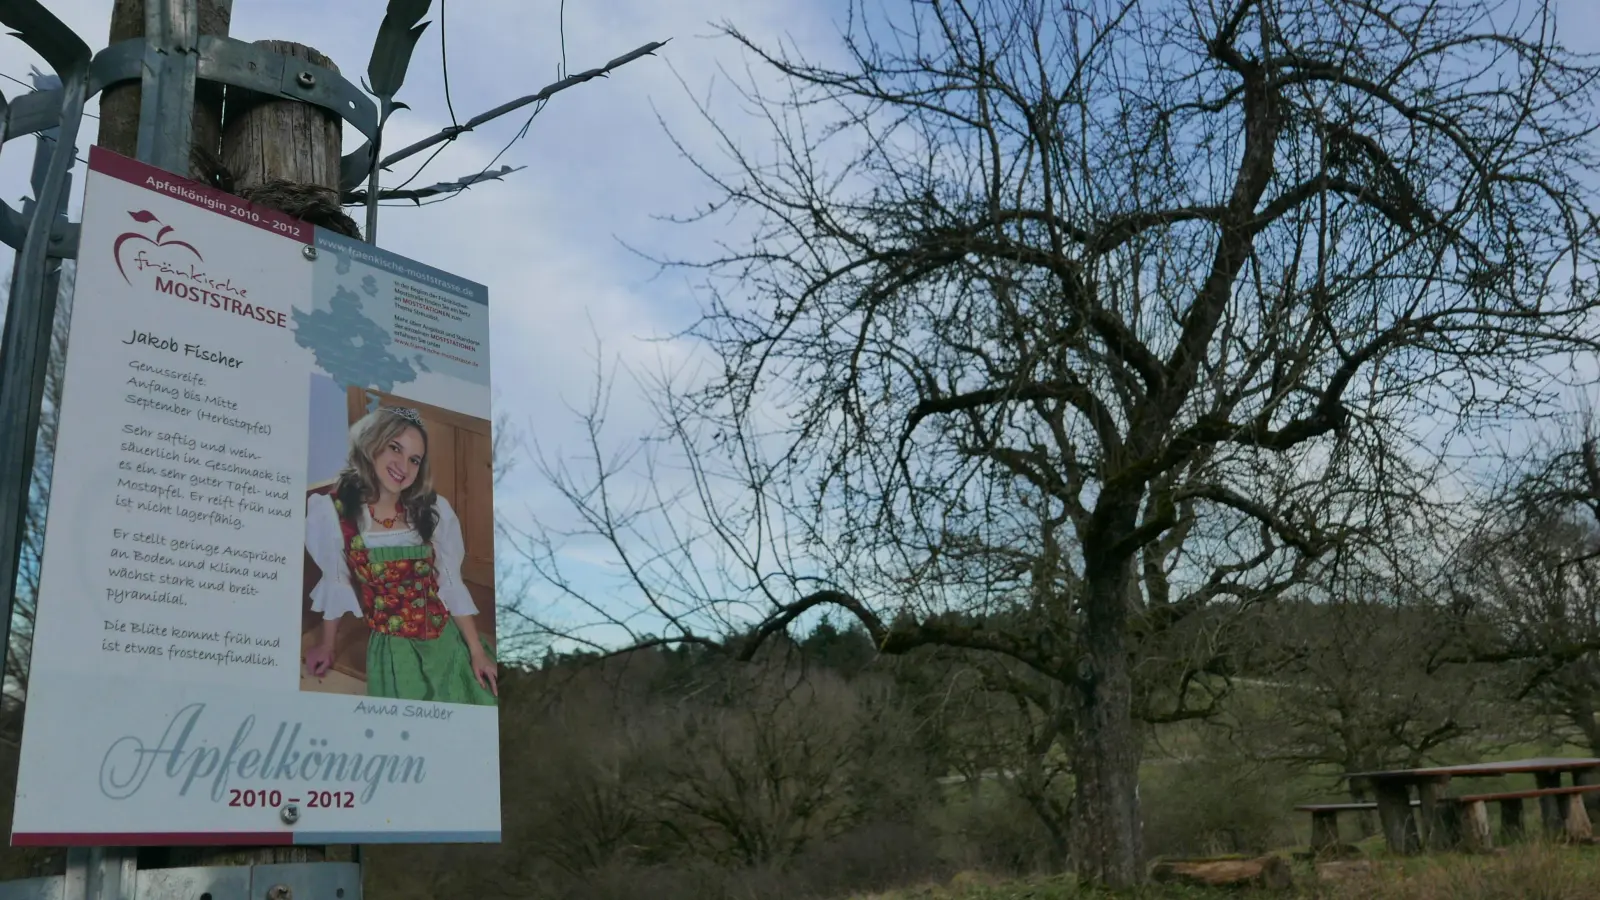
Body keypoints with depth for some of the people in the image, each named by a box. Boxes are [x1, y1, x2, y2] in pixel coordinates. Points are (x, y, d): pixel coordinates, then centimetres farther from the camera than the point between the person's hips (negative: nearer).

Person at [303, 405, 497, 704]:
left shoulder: (433, 510, -4)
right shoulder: (333, 511, -11)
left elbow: (451, 585, -1)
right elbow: (336, 583, 2)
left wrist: (476, 651, -4)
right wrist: (327, 646, 12)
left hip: (448, 642, 2)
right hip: (391, 649, -2)